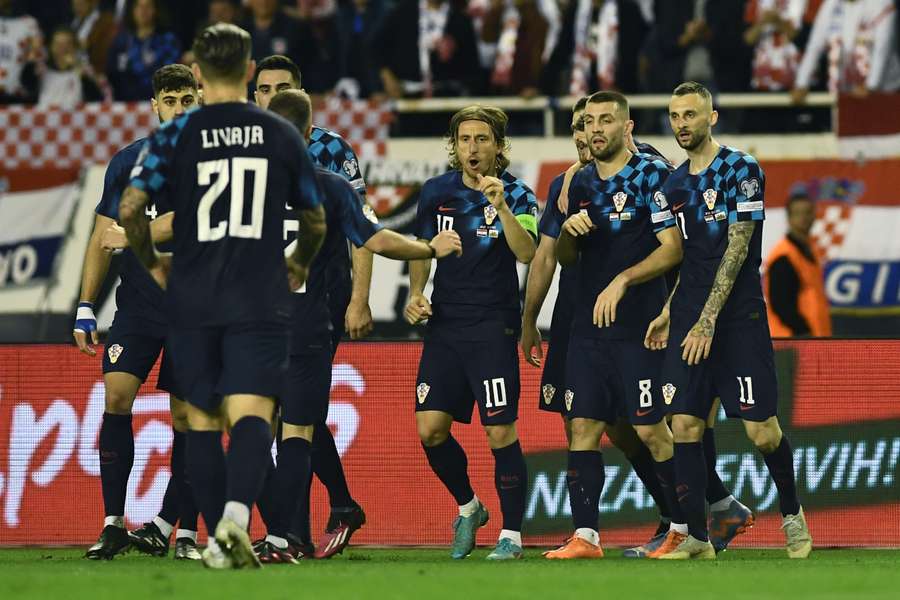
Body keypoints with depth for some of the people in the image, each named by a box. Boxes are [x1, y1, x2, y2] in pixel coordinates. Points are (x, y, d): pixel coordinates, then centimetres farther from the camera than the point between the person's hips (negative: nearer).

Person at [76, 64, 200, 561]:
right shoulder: (128, 162, 7)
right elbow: (103, 238, 11)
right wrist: (85, 308, 7)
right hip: (138, 304, 1)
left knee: (187, 417, 0)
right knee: (116, 396, -13)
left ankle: (174, 527, 8)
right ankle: (113, 524, -8)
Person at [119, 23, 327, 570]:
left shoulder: (175, 135, 0)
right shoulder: (282, 135, 5)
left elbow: (130, 207, -7)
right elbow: (316, 221, 13)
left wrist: (151, 261, 11)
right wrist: (300, 266, 33)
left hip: (194, 300, 1)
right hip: (261, 301, -1)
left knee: (203, 421, 10)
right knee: (251, 414, -9)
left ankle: (218, 540, 11)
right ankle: (236, 515, -33)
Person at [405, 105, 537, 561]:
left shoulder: (516, 195, -4)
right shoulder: (436, 192, 8)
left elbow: (526, 253, -19)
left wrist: (501, 206, -31)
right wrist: (416, 294, 5)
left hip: (493, 327, -4)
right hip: (444, 325, 4)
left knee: (501, 433, -7)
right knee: (430, 429, -2)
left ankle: (511, 534, 4)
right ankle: (468, 508, 21)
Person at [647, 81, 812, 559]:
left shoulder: (741, 170, -7)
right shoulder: (675, 183, 14)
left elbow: (736, 248, -13)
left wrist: (708, 320, -18)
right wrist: (668, 314, 14)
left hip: (738, 318, -6)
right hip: (690, 321, 6)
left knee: (762, 431, -6)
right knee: (684, 426, -2)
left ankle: (792, 515, 18)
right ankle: (696, 537, 3)